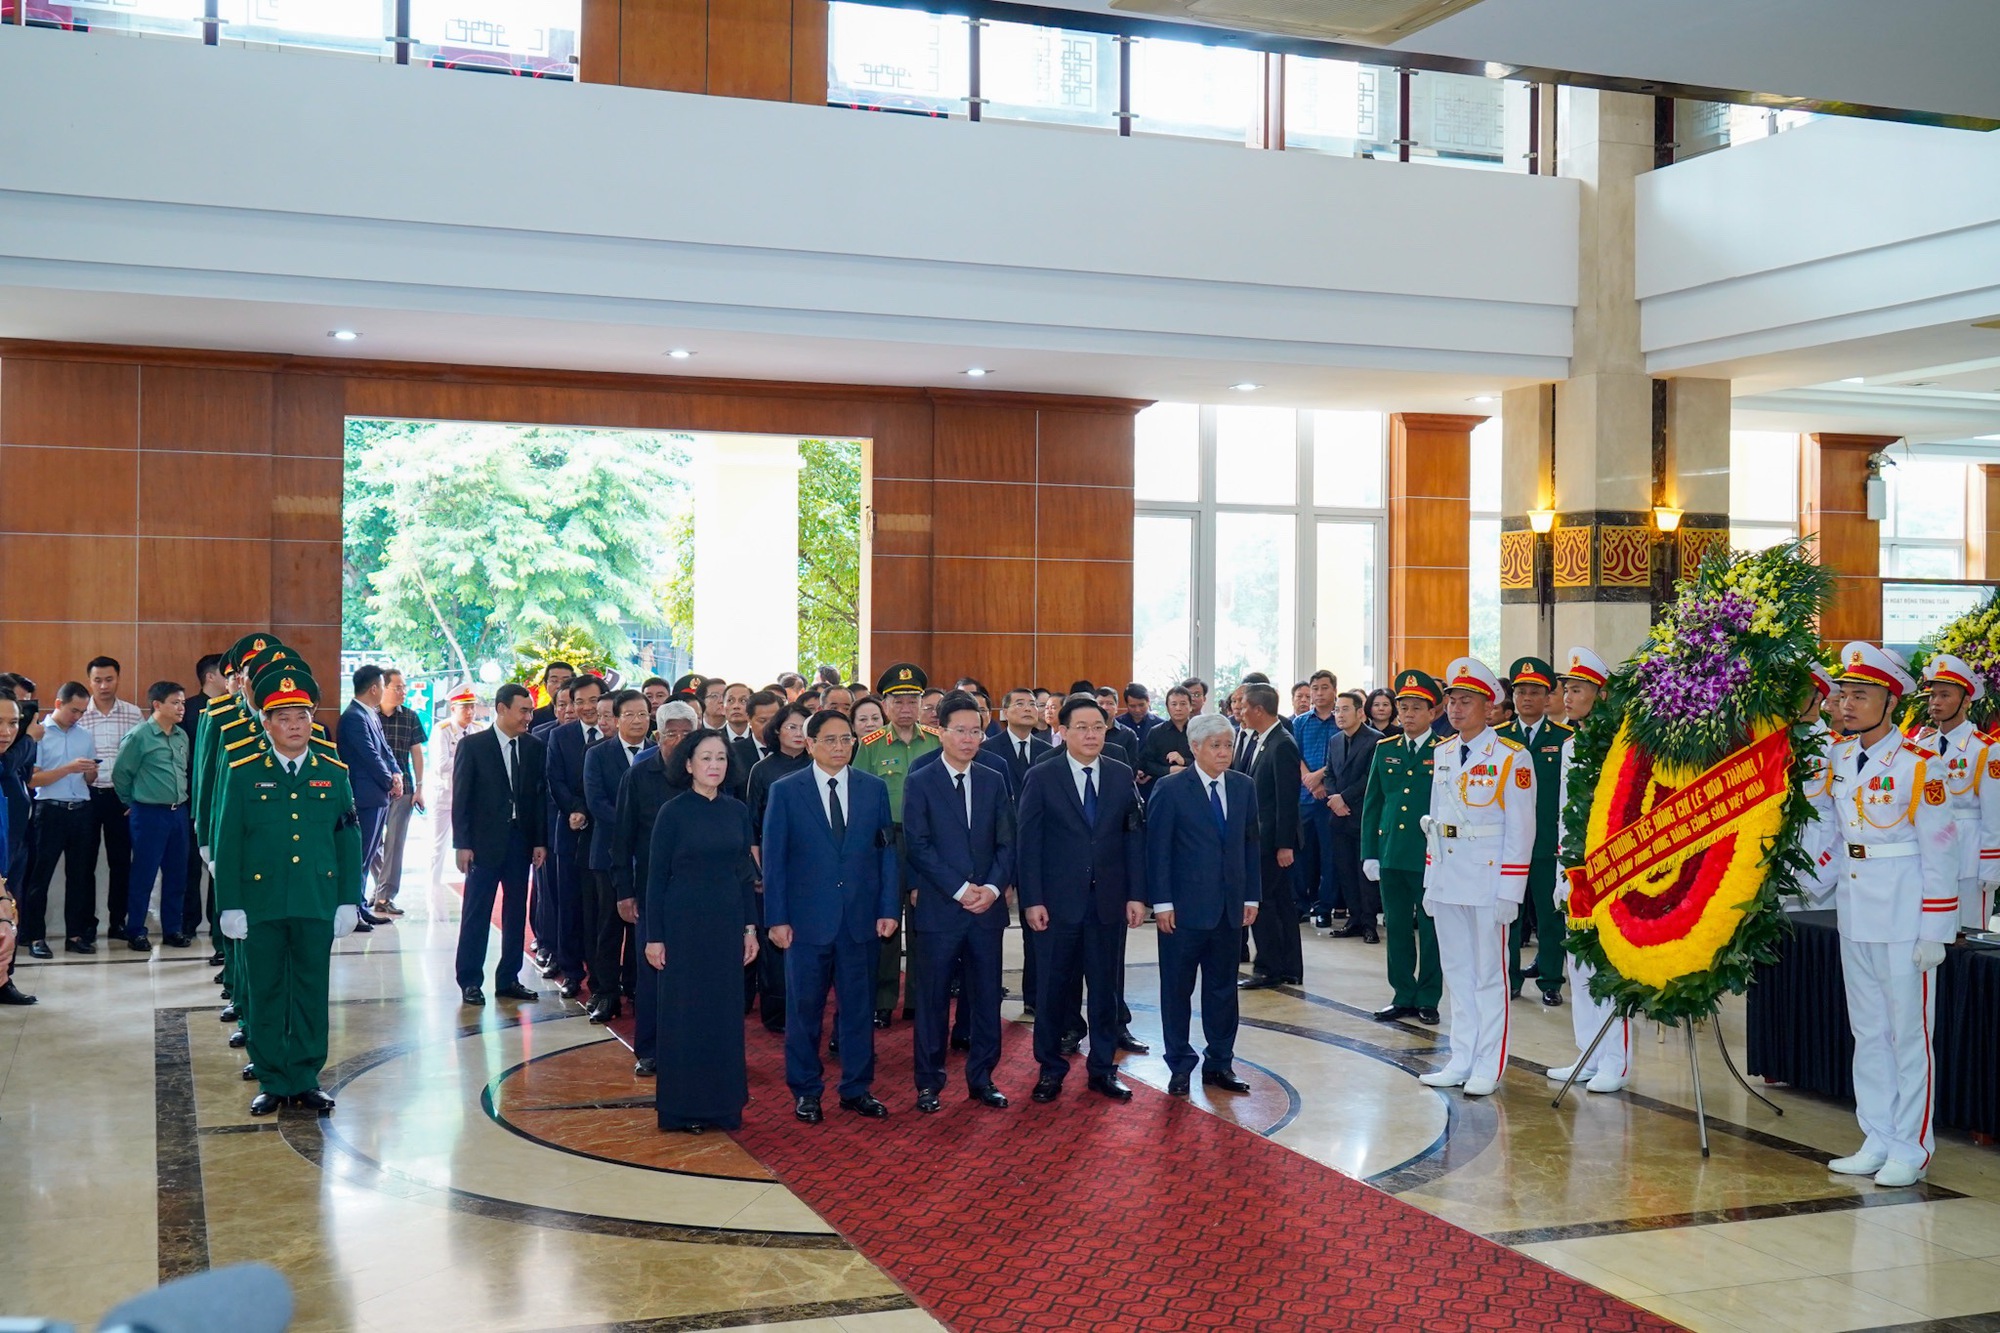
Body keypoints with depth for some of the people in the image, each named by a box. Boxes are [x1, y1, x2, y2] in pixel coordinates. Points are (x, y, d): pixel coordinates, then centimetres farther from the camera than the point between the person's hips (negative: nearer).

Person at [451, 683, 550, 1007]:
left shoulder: (535, 747, 6)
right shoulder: (473, 745, -4)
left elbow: (541, 795, 7)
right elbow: (461, 797, -5)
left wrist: (540, 841, 2)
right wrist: (462, 844, -10)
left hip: (521, 842, 4)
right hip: (484, 842, -4)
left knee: (516, 914, 9)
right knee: (476, 914, 2)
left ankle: (508, 979, 18)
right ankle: (469, 981, 10)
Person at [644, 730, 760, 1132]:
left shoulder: (737, 811, 5)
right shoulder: (673, 812, -6)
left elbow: (744, 872, 10)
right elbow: (656, 876, -5)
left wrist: (750, 927, 7)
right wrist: (654, 936, -7)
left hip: (727, 922, 4)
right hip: (684, 922, -4)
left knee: (726, 1012, 8)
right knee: (683, 1013, 3)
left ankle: (723, 1104, 18)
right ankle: (683, 1107, 12)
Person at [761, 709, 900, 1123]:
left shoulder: (874, 788, 6)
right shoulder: (785, 791, -1)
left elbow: (887, 851, 6)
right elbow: (774, 859, -1)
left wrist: (889, 907, -1)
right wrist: (776, 918, -7)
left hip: (861, 916, 2)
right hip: (806, 918, -2)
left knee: (858, 1006, 9)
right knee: (804, 1008, 6)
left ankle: (857, 1089, 21)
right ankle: (806, 1091, 19)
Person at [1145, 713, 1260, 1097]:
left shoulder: (1244, 788, 7)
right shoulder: (1171, 790, -7)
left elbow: (1251, 844, 10)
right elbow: (1158, 849, -7)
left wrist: (1251, 897, 6)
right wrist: (1162, 903, -11)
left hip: (1230, 907, 4)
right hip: (1184, 907, -4)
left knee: (1223, 989, 11)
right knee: (1177, 989, 5)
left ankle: (1219, 1063, 22)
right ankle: (1180, 1066, 15)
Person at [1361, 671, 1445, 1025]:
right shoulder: (1385, 749, 9)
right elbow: (1372, 804, 11)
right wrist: (1369, 853, 7)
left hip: (1431, 858, -4)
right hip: (1391, 856, 4)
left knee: (1431, 929, 5)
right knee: (1397, 928, 10)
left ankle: (1428, 999, 15)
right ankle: (1403, 996, 21)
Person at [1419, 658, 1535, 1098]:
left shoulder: (1512, 757, -9)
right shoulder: (1441, 753, 10)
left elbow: (1520, 830, -10)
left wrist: (1509, 892, -13)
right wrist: (1431, 881, 12)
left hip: (1488, 880, -6)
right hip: (1446, 879, 6)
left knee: (1489, 974, 2)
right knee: (1457, 972, 11)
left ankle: (1489, 1066, 9)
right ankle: (1461, 1061, 19)